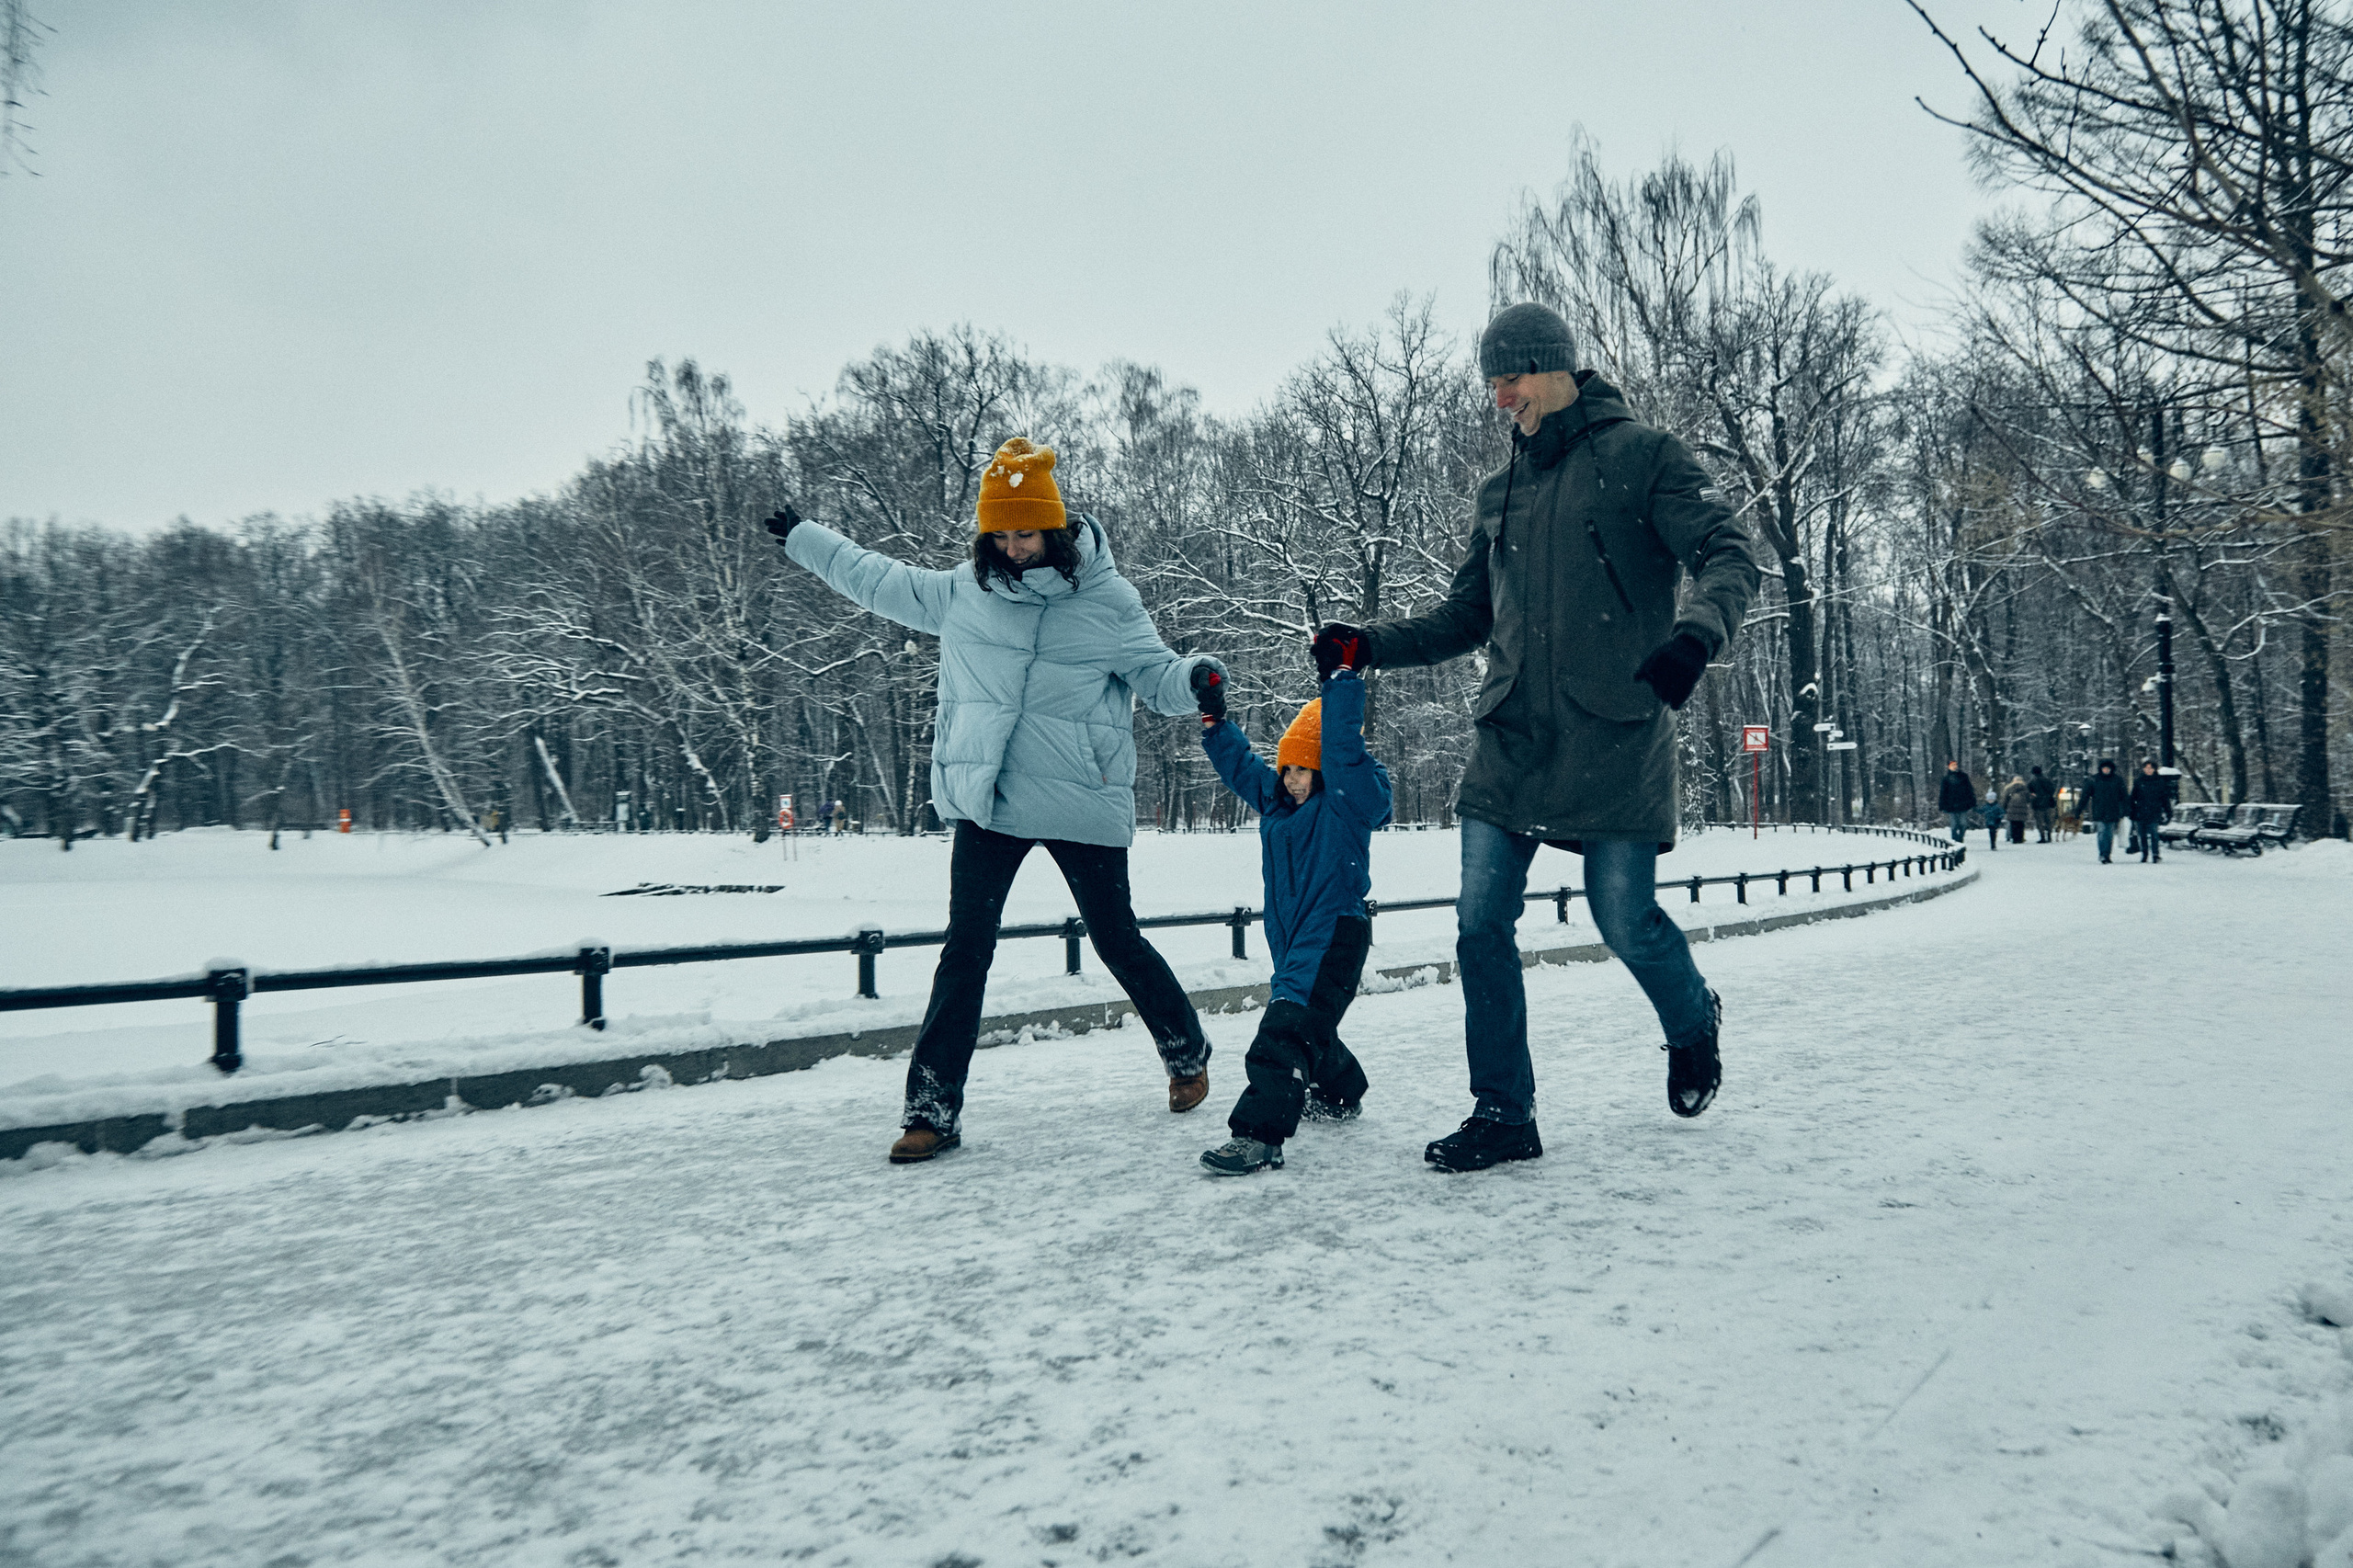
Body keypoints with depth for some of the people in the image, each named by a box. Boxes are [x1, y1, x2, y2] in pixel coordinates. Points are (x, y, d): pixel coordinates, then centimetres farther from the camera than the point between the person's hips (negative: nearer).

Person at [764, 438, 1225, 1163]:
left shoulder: (1107, 601, -4)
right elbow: (880, 580, 21)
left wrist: (1195, 677, -24)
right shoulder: (963, 593, 6)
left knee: (1117, 941, 9)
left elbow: (1157, 676, -1)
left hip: (1082, 806, -2)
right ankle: (933, 1108, 6)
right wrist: (802, 536, 30)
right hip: (987, 804, 3)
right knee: (965, 951, -1)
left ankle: (1187, 1053, 33)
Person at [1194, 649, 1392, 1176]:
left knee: (1287, 1031, -21)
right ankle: (1340, 1094, 50)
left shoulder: (1353, 799, -11)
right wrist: (1214, 722, 12)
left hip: (1335, 936, -9)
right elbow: (1240, 765, 23)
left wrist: (1341, 677, -27)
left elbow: (1344, 750, -26)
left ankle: (1258, 1132, -26)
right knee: (1309, 1023, 25)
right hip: (1292, 939, 9)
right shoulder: (1276, 797, 11)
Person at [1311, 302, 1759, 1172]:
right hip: (1512, 735, 5)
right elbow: (1467, 615, 23)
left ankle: (1694, 1025, 31)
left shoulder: (1640, 455, 2)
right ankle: (1502, 1113, 10)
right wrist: (1371, 643, 8)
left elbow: (1729, 551, -7)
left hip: (1615, 734, -5)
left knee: (1625, 918, -4)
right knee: (1481, 922, -2)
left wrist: (1695, 631, -28)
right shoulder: (1500, 491, 19)